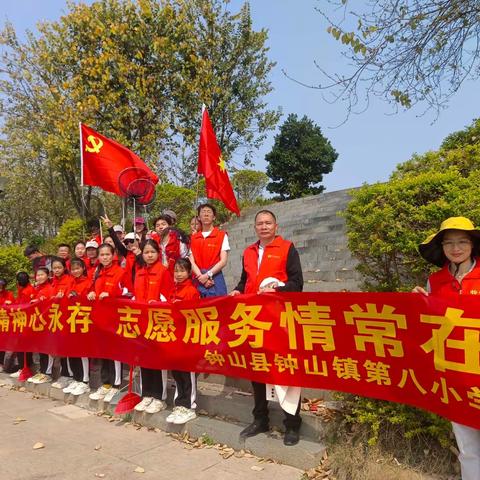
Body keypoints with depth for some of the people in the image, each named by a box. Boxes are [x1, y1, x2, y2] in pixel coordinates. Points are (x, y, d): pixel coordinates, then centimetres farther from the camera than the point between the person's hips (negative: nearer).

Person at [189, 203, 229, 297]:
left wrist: (208, 275, -13)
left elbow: (223, 261, -4)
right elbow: (192, 262, 4)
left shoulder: (222, 235, 4)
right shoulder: (193, 238, 12)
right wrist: (201, 276, -12)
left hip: (216, 279, -2)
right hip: (198, 280, 2)